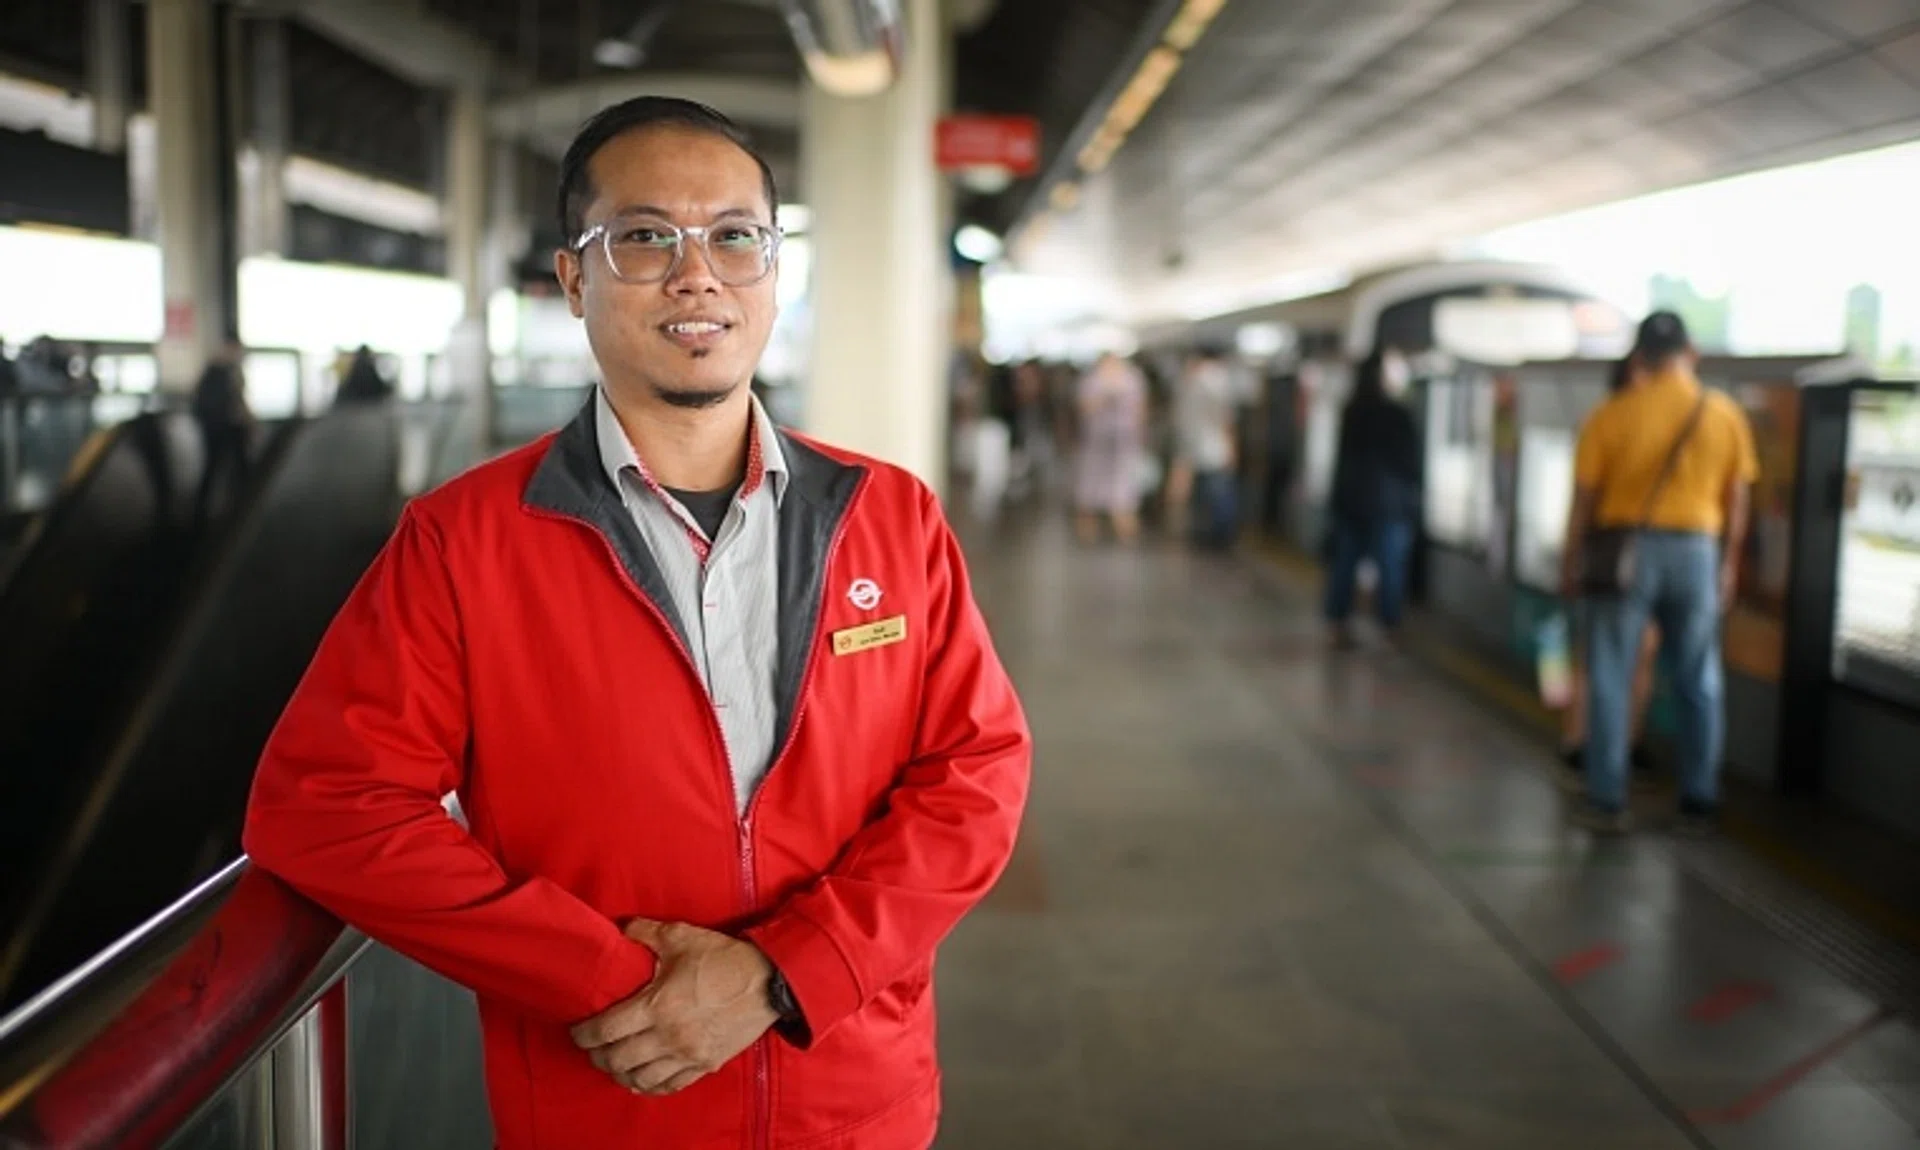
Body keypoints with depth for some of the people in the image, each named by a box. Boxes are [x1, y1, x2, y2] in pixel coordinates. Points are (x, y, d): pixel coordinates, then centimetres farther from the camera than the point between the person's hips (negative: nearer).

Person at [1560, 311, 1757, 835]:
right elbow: (1737, 501, 5)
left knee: (1611, 680, 5)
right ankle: (1699, 803, 17)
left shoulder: (1611, 415, -6)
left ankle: (1607, 802, 6)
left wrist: (1571, 560, 6)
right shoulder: (1725, 414, 1)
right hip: (1697, 551, 2)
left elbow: (1584, 498, -5)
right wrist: (1729, 564, 16)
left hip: (1627, 548, -2)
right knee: (1700, 684, 12)